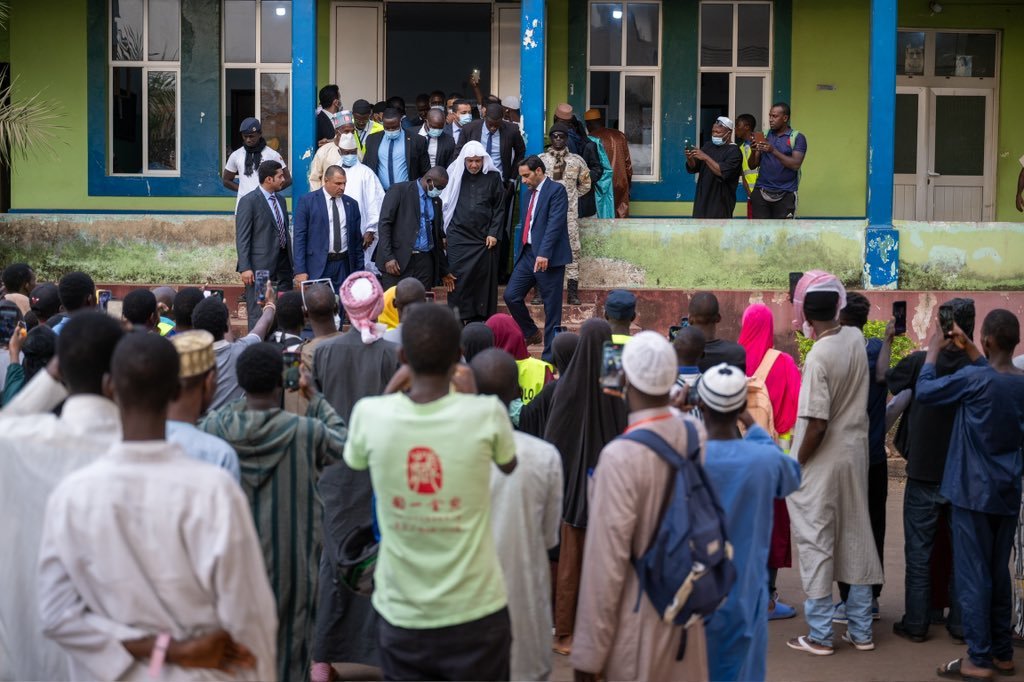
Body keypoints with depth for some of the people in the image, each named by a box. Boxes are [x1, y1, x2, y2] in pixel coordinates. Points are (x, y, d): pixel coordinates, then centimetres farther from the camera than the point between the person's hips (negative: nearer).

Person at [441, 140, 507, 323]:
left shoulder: (493, 177, 3)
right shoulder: (455, 175, 4)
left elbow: (499, 208, 5)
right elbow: (445, 205, 9)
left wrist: (494, 234, -3)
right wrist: (444, 233, 5)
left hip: (484, 238, 0)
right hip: (458, 237, 0)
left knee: (483, 281, 1)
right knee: (458, 280, -4)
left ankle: (477, 323, 8)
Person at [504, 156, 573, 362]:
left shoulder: (556, 190, -7)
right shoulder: (531, 194, 19)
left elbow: (555, 223, -17)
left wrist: (544, 253, -25)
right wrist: (522, 253, 17)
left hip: (548, 257, -8)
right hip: (528, 254, 8)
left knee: (552, 306, -2)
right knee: (511, 296, 1)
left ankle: (550, 356, 3)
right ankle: (531, 333, 21)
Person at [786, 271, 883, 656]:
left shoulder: (819, 356, -22)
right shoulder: (856, 339, -2)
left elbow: (817, 424, -23)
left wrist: (797, 465, -10)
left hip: (822, 463, -7)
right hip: (856, 455, 7)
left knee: (816, 544, 2)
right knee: (856, 538, 13)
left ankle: (819, 635, 8)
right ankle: (860, 630, 21)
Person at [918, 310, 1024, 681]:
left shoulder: (973, 379, -18)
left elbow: (924, 391, -6)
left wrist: (933, 351, 6)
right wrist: (969, 351, 22)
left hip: (974, 492, -6)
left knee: (973, 575, -1)